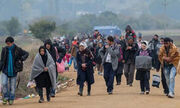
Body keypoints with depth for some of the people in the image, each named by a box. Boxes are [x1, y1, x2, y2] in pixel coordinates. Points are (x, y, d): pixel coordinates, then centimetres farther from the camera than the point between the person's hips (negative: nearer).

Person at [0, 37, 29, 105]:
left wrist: (21, 59, -10)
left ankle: (11, 99, 18)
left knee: (12, 86, 4)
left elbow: (26, 54, 6)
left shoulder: (17, 50, -4)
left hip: (13, 71, 0)